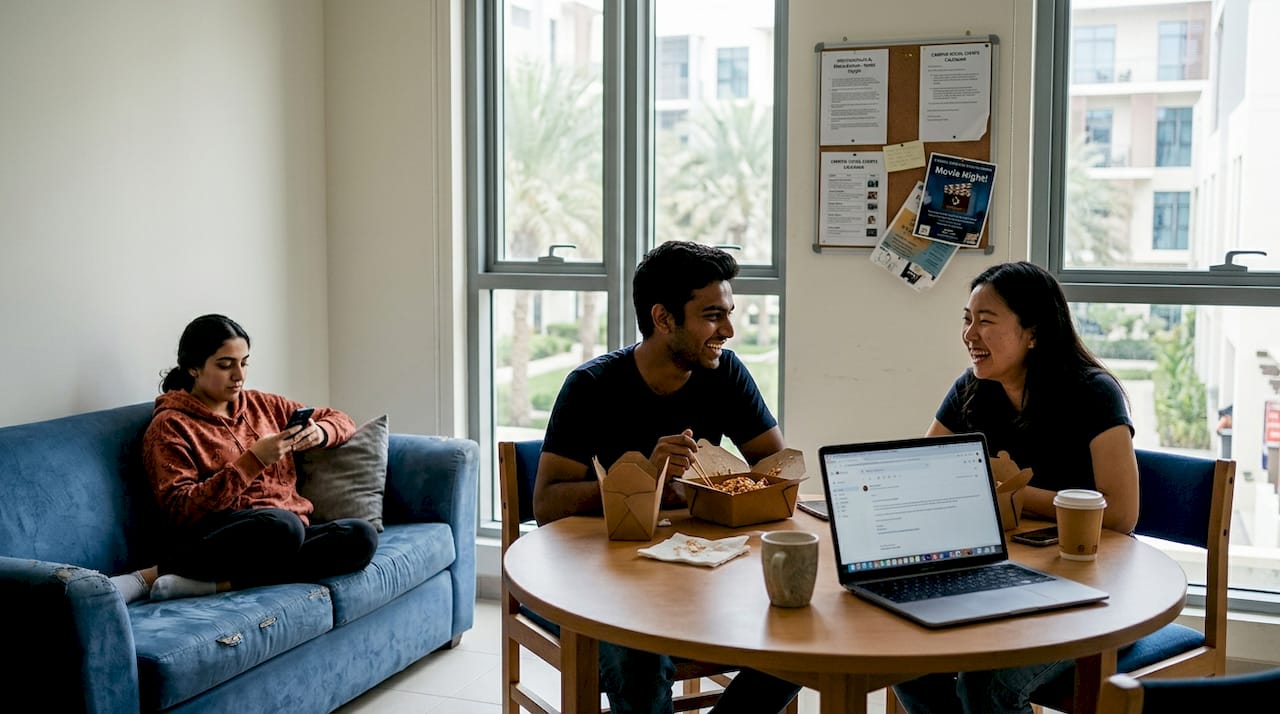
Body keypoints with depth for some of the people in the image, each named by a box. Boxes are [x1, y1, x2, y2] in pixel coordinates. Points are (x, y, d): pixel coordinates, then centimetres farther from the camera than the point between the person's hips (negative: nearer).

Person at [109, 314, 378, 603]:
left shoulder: (261, 405, 21)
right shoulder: (170, 425, 5)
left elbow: (341, 420, 28)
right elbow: (181, 509, -7)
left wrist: (318, 434, 3)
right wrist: (254, 461, -15)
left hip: (291, 531, 6)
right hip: (222, 537, -6)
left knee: (362, 536, -28)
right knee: (280, 523, -40)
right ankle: (150, 575, -24)